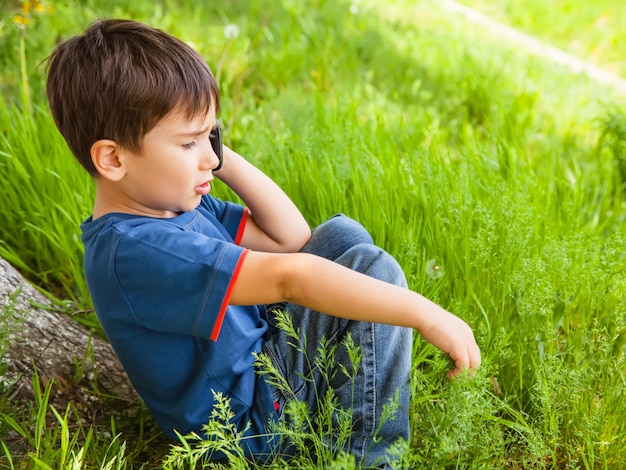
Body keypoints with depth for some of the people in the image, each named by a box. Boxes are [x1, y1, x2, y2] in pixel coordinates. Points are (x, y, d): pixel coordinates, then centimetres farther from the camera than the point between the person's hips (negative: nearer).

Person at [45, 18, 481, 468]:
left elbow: (292, 238, 3)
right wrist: (425, 314, -39)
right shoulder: (134, 250, -31)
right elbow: (288, 276, -38)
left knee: (343, 234, 8)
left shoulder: (173, 205, 1)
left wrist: (225, 160, -6)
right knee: (377, 270, -16)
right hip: (251, 421, -9)